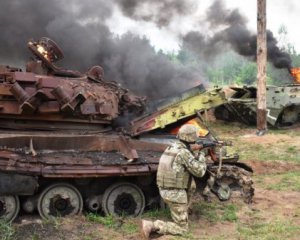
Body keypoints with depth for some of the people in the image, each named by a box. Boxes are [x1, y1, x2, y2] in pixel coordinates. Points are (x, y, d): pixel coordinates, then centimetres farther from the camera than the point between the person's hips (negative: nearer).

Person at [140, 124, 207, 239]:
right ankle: (151, 225, -12)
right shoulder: (184, 153, -20)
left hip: (164, 190, 8)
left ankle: (183, 210, 32)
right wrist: (202, 156, 4)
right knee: (182, 229, 2)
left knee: (191, 184, 29)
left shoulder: (171, 147, 7)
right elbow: (199, 172, -12)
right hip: (176, 194, -8)